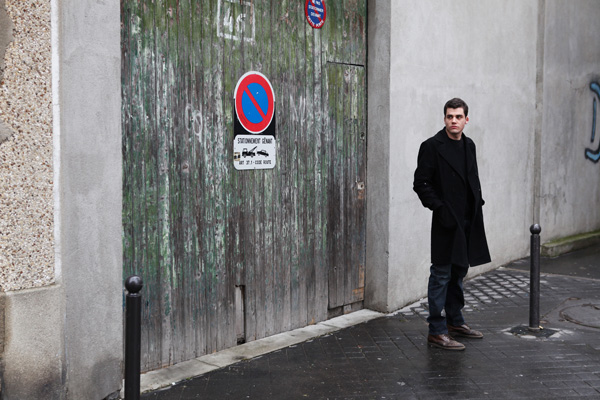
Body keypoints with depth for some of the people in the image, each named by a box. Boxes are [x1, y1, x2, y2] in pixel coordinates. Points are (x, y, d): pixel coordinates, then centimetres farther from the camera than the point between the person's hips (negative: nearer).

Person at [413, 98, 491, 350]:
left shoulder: (469, 145, 12)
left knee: (458, 272, 16)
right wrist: (439, 208, -15)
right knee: (441, 275, -4)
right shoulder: (432, 146, -9)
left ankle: (455, 322, 28)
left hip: (468, 221, 7)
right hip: (447, 221, -7)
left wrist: (478, 202, 8)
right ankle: (436, 331, 2)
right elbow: (421, 183, -11)